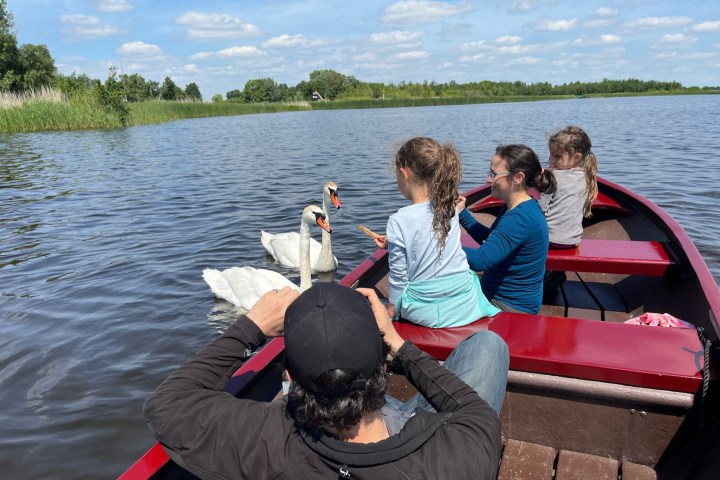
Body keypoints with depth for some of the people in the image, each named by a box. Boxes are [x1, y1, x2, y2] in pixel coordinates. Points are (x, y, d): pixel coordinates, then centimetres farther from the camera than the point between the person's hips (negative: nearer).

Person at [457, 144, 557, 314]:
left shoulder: (520, 218, -27)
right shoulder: (518, 208, 4)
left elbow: (480, 260, -35)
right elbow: (491, 241, 17)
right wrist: (462, 213, 7)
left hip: (512, 307, -9)